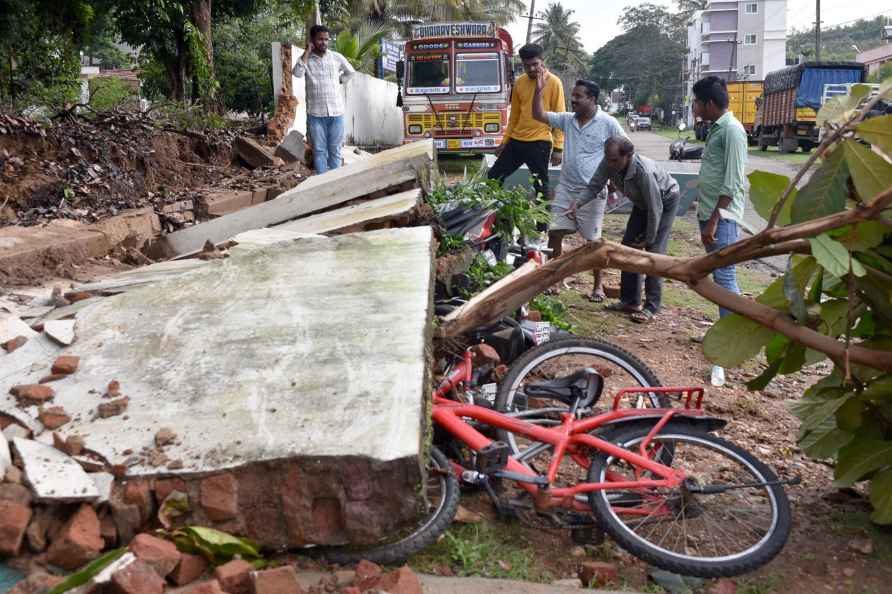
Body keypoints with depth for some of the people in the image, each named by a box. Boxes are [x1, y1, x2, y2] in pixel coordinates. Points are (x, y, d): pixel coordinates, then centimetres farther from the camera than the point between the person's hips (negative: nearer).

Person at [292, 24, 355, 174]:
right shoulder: (306, 59, 1)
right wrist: (307, 51, -13)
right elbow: (298, 73, -19)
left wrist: (339, 81, 11)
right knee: (319, 150, 4)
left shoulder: (337, 57, 5)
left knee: (335, 150, 7)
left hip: (336, 112, 1)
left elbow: (350, 72, 23)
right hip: (315, 114, -1)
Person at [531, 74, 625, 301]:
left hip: (592, 192, -4)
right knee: (555, 233, 1)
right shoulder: (567, 119, 7)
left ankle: (598, 285, 18)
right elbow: (538, 115, 8)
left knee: (593, 240, 3)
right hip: (565, 188, 5)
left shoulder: (608, 123, -7)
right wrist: (539, 90, -5)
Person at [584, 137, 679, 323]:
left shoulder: (644, 171, -41)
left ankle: (651, 307, -7)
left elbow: (655, 209, -32)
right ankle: (630, 301, 12)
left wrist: (649, 239, -22)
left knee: (654, 252, -13)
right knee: (628, 246, 3)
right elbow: (594, 186, -13)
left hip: (665, 201, -7)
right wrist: (578, 203, -34)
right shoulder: (609, 164, -23)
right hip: (642, 202, 7)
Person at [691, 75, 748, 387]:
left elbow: (732, 182, -18)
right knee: (720, 276, 14)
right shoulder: (716, 128, 16)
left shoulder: (732, 130, -13)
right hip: (709, 212, 10)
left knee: (724, 277, -11)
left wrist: (714, 219, -20)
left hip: (722, 216, -10)